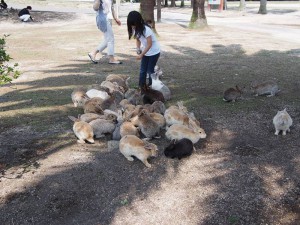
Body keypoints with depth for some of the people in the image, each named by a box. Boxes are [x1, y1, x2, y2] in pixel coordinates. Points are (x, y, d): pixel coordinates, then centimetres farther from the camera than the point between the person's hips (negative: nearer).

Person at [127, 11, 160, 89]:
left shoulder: (146, 30, -29)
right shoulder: (136, 29, -7)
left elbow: (149, 44, -27)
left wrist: (141, 55, -25)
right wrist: (138, 49, -9)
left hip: (154, 52, -7)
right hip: (145, 52, 7)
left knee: (150, 70, -1)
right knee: (142, 70, 6)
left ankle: (151, 86, 15)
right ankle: (141, 86, 13)